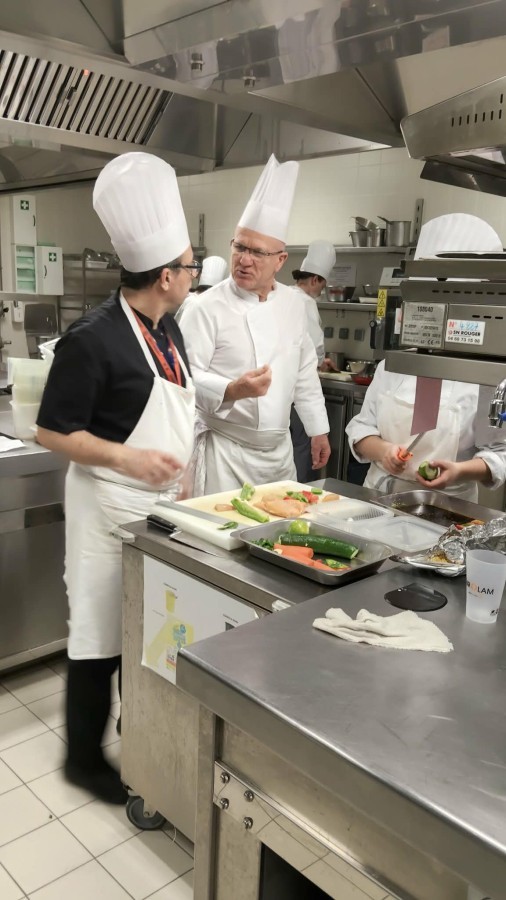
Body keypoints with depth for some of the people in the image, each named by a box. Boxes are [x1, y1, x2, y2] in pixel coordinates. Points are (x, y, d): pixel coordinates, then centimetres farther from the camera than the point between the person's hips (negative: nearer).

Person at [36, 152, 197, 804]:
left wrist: (179, 469, 13)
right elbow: (51, 433, -16)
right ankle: (83, 756, 26)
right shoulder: (92, 341, -20)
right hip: (109, 506, -8)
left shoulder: (167, 328, 6)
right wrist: (127, 459, -25)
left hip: (161, 503, 8)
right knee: (100, 634, 5)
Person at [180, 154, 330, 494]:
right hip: (225, 452, -6)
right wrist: (232, 391, -32)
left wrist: (318, 429, 14)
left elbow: (305, 371, 12)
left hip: (280, 450, 6)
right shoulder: (208, 308, -14)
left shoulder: (294, 304, 5)